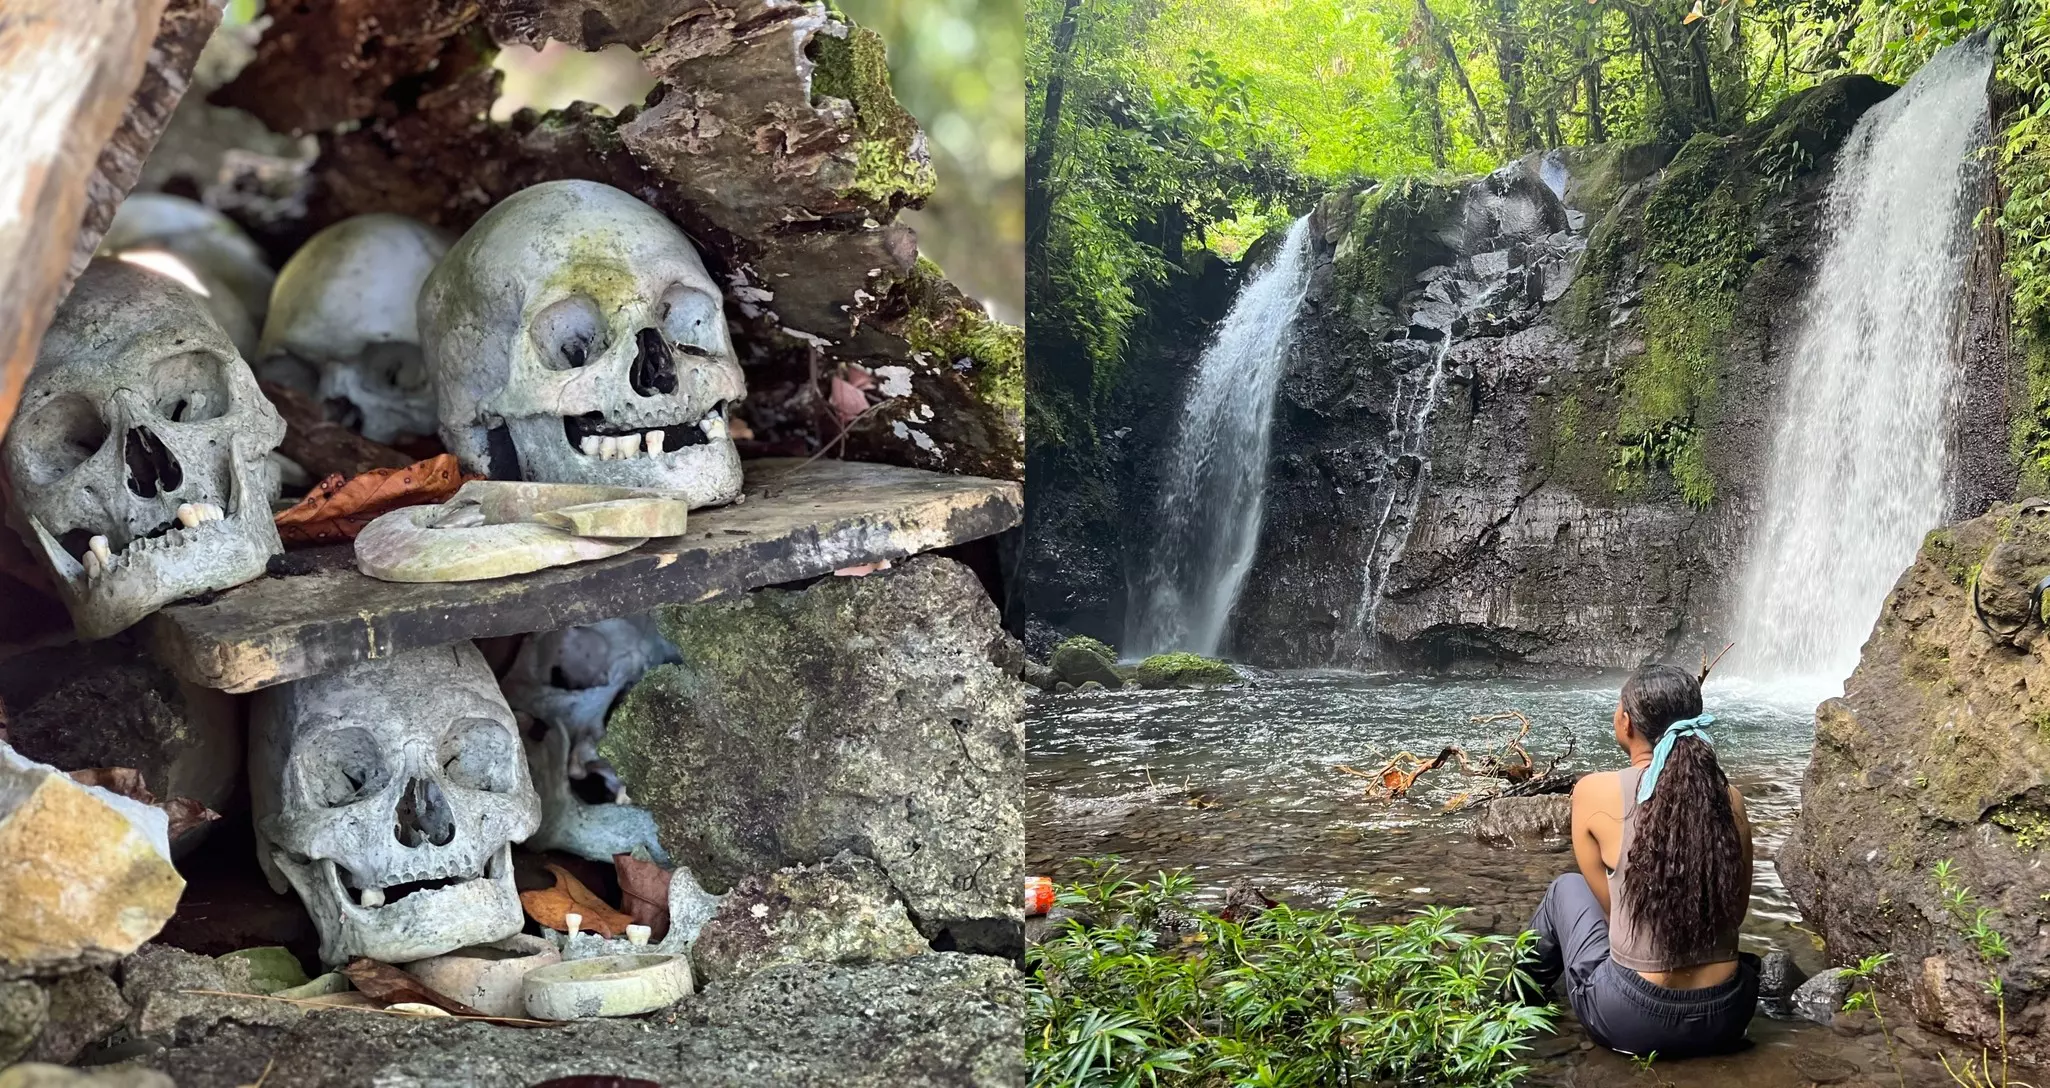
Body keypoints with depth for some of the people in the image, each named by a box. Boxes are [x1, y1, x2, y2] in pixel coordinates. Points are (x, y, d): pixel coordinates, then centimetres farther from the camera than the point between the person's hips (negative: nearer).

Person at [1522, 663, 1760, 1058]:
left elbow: (1610, 905, 0)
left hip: (1633, 1021, -3)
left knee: (1566, 890, 27)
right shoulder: (1728, 797, -2)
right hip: (1725, 1018, 3)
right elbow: (1735, 912, 9)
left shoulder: (1595, 792, -11)